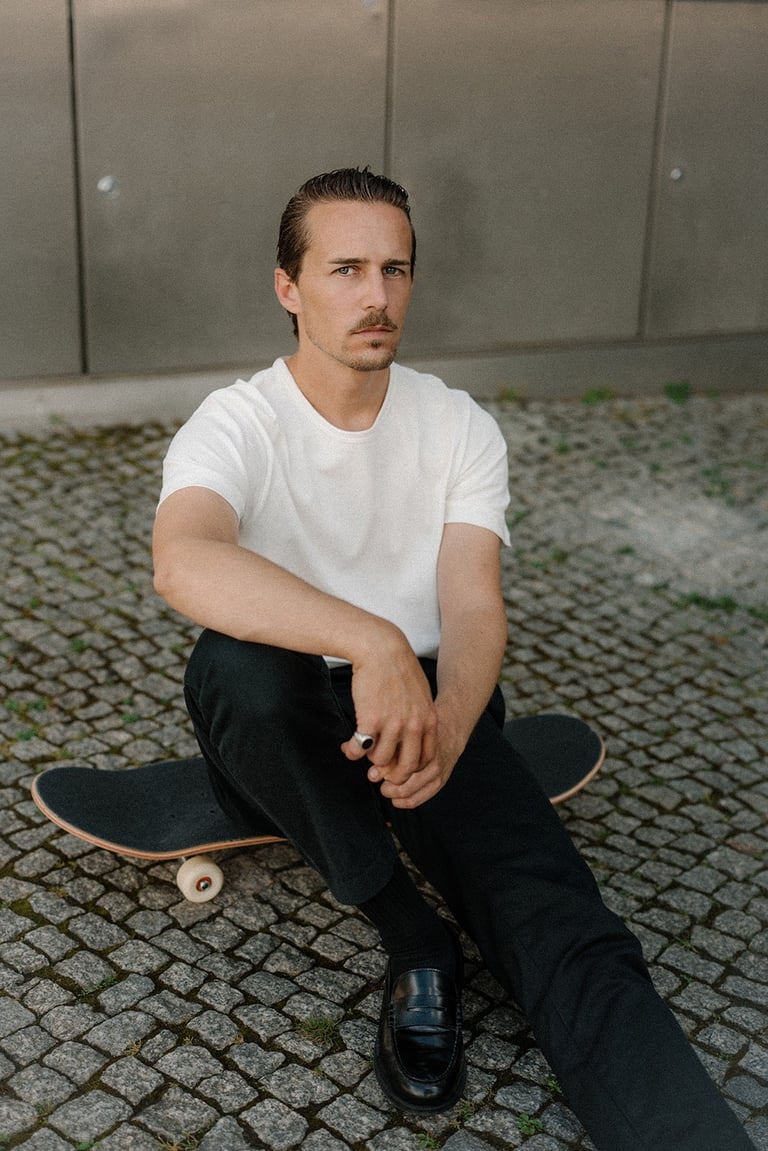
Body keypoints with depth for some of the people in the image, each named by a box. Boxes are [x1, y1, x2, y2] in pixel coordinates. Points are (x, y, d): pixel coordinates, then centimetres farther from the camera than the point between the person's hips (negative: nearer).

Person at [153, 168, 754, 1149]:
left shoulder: (461, 429, 4)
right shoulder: (234, 426, -8)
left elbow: (474, 605, -8)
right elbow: (182, 562, -31)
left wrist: (450, 721, -31)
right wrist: (373, 643, -46)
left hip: (430, 703, 1)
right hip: (287, 727, -1)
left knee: (567, 935, -25)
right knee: (237, 660, -37)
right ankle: (414, 942, -21)